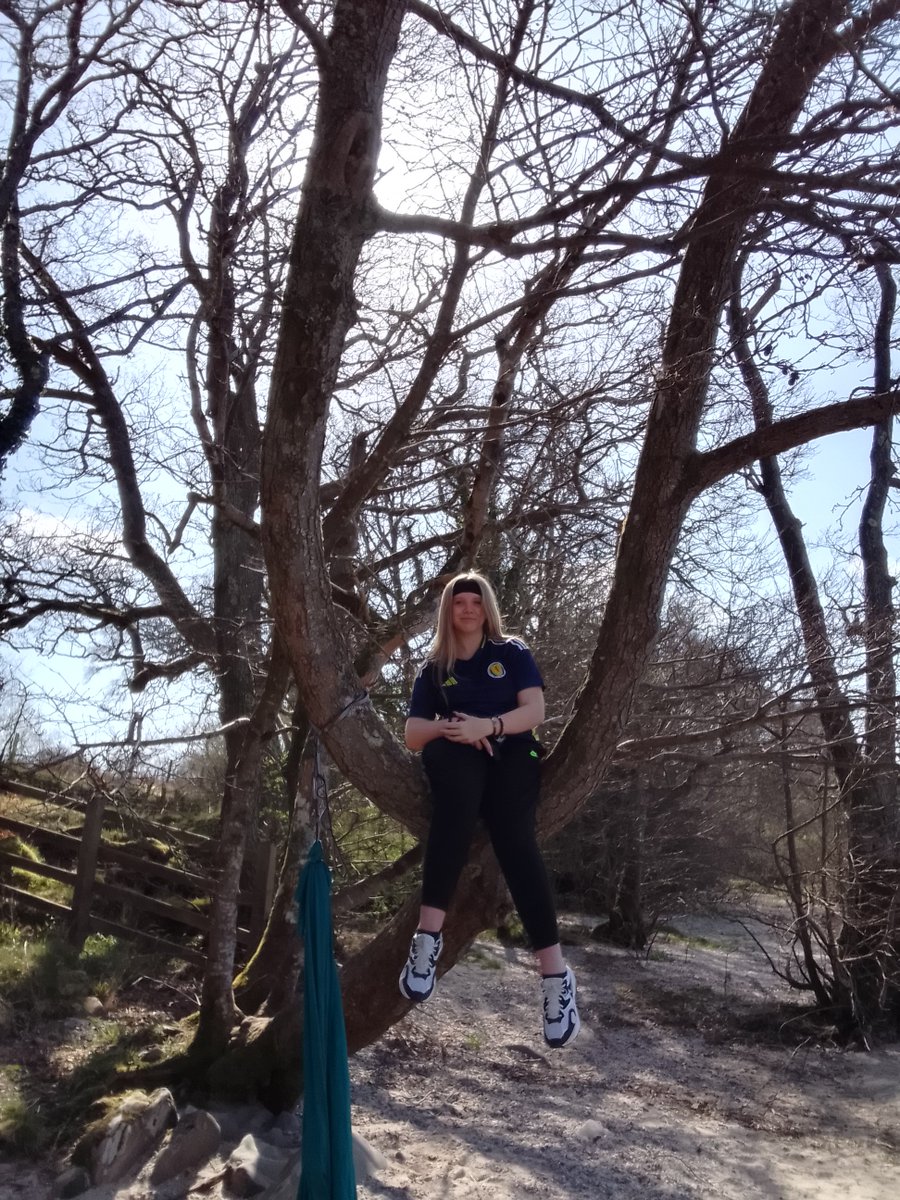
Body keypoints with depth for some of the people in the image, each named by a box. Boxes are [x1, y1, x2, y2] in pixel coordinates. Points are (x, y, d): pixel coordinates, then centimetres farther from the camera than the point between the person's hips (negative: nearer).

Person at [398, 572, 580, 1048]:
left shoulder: (512, 653, 13)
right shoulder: (434, 667, 16)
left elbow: (534, 711, 0)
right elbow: (412, 734, 10)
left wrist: (487, 726, -16)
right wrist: (448, 728, -10)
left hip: (511, 754, -1)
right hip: (457, 758, 1)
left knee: (513, 834, -30)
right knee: (461, 789, -36)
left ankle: (554, 972, -35)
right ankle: (430, 932, -42)